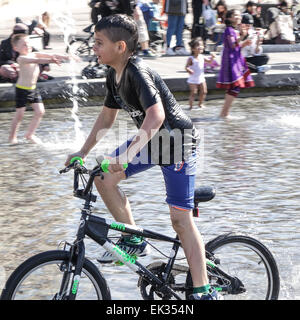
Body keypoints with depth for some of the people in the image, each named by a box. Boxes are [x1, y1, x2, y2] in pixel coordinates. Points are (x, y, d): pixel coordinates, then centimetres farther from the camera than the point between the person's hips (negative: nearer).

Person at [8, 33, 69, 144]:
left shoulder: (34, 54, 4)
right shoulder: (21, 58, -20)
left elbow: (49, 55, 0)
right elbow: (35, 61, -37)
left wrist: (65, 57, -10)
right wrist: (50, 60, -49)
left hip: (33, 89, 7)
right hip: (22, 89, -7)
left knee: (40, 111, 3)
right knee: (19, 114, -1)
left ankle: (30, 134, 17)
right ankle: (12, 136, 16)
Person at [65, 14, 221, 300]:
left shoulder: (137, 72, -27)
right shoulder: (114, 76, 1)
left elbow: (156, 115, -40)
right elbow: (107, 116, 15)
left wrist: (128, 154, -47)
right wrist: (82, 153, 12)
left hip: (177, 141, -9)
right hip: (150, 140, 9)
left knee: (180, 218, -12)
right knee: (103, 178, -4)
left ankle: (203, 292, -11)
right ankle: (134, 240, 10)